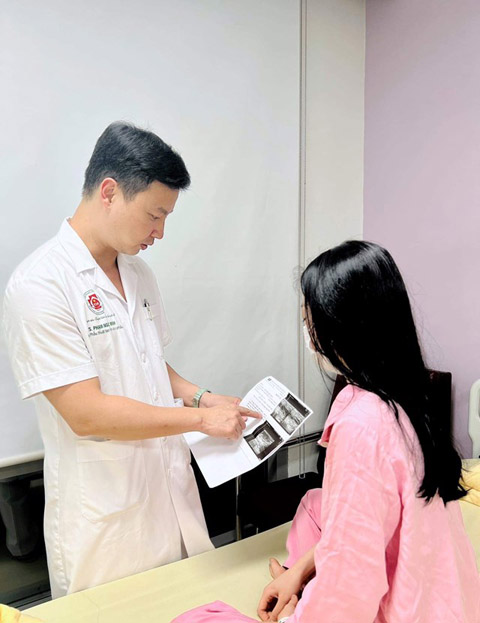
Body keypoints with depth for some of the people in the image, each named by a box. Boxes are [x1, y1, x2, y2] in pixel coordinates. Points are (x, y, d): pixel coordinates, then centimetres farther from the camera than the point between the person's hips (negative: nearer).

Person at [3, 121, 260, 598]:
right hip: (103, 521, -6)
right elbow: (86, 412, -22)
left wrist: (201, 396, 0)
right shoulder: (40, 284, -19)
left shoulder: (139, 274, 7)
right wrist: (201, 418, -17)